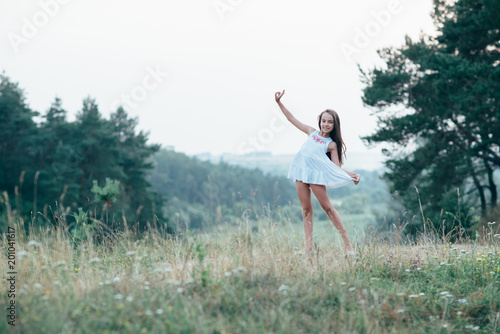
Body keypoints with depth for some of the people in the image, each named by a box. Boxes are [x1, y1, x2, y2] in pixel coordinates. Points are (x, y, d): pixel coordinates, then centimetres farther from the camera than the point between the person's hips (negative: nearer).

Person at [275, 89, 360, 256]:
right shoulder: (312, 132, 15)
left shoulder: (331, 144, 3)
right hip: (301, 172, 5)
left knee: (327, 207, -6)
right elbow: (292, 119, 21)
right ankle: (309, 246, 2)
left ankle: (347, 243, -3)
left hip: (316, 173, -5)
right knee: (306, 210, 3)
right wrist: (279, 102, 19)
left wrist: (353, 175, -18)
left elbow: (337, 167, -2)